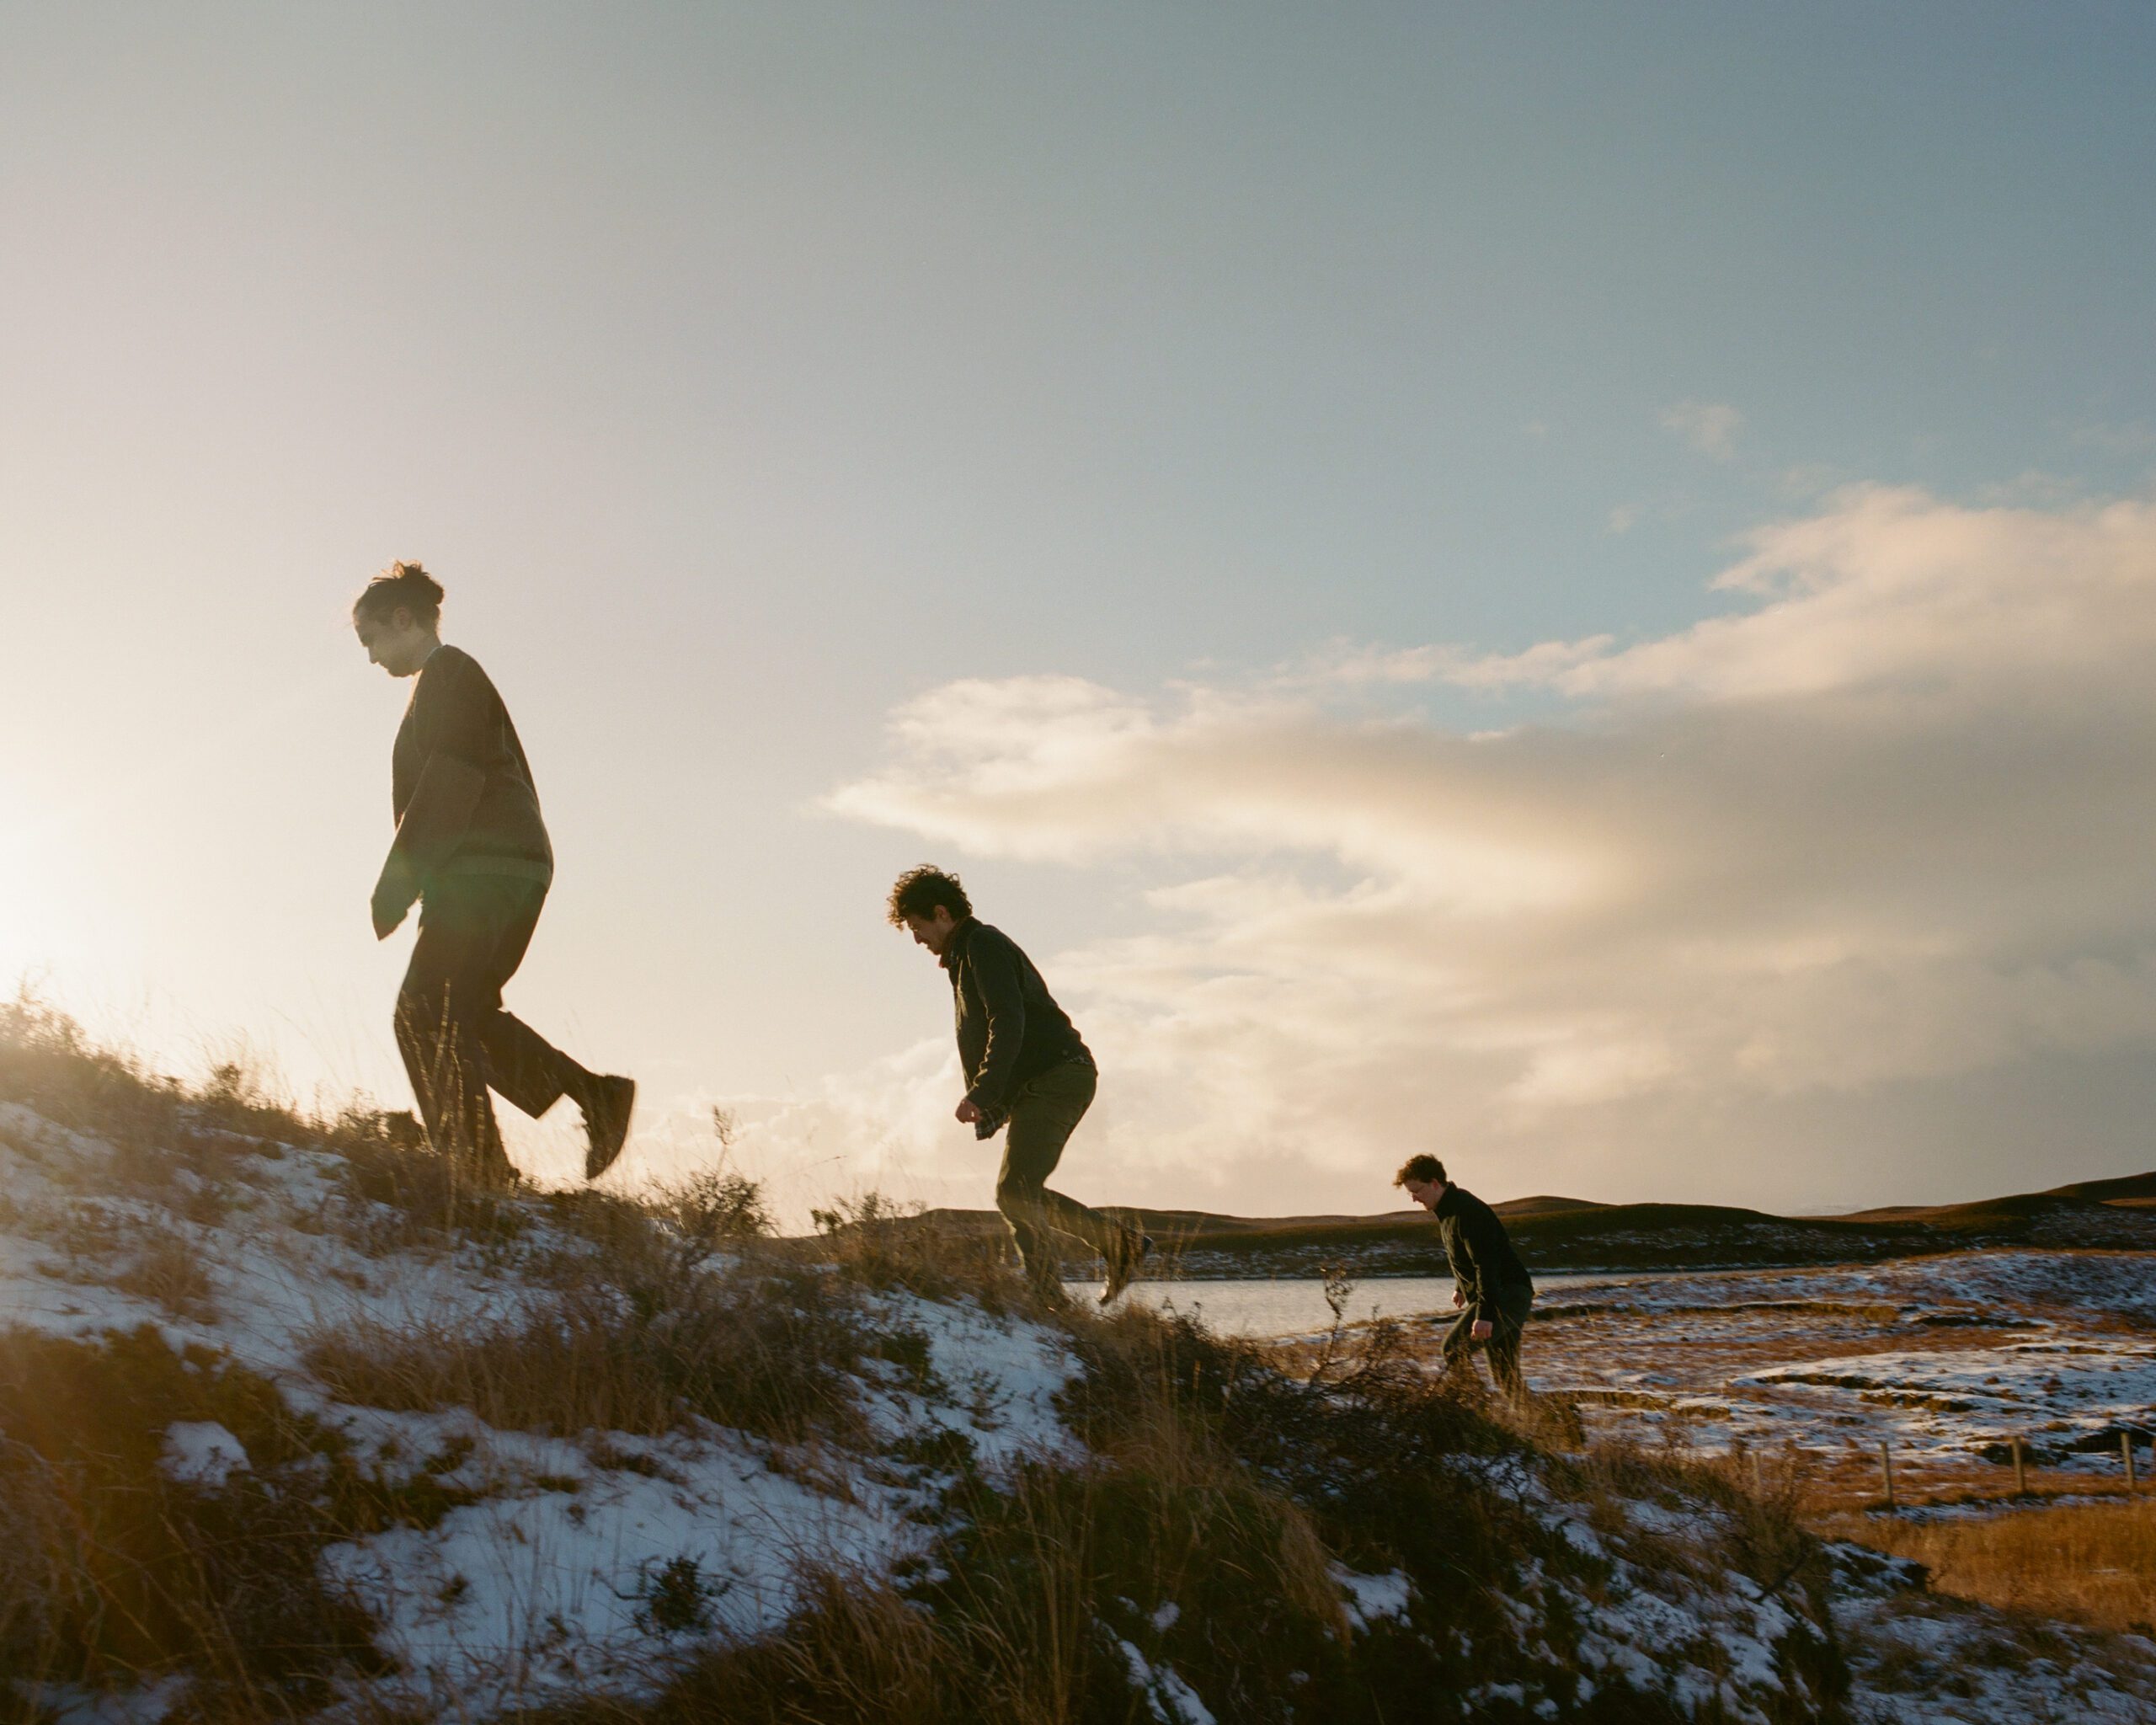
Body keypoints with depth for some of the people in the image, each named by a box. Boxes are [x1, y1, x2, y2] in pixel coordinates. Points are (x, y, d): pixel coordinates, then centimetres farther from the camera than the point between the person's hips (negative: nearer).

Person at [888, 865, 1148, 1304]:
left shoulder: (984, 946, -9)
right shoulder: (966, 955, 23)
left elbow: (1008, 1024, -23)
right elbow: (980, 1038, 27)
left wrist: (980, 1094, -27)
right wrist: (986, 1104, 18)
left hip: (1057, 1079, -10)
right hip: (1040, 1087, 10)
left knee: (1015, 1192, -16)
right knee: (1021, 1194, 11)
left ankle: (1048, 1298, -12)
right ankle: (1122, 1244, 13)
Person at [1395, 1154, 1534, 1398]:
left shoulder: (1466, 1212, -19)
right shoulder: (1448, 1208, 12)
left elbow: (1486, 1264, -28)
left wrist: (1484, 1314, -33)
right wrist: (1460, 1287, 36)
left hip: (1508, 1294, -11)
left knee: (1454, 1348, -22)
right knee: (1506, 1375, 11)